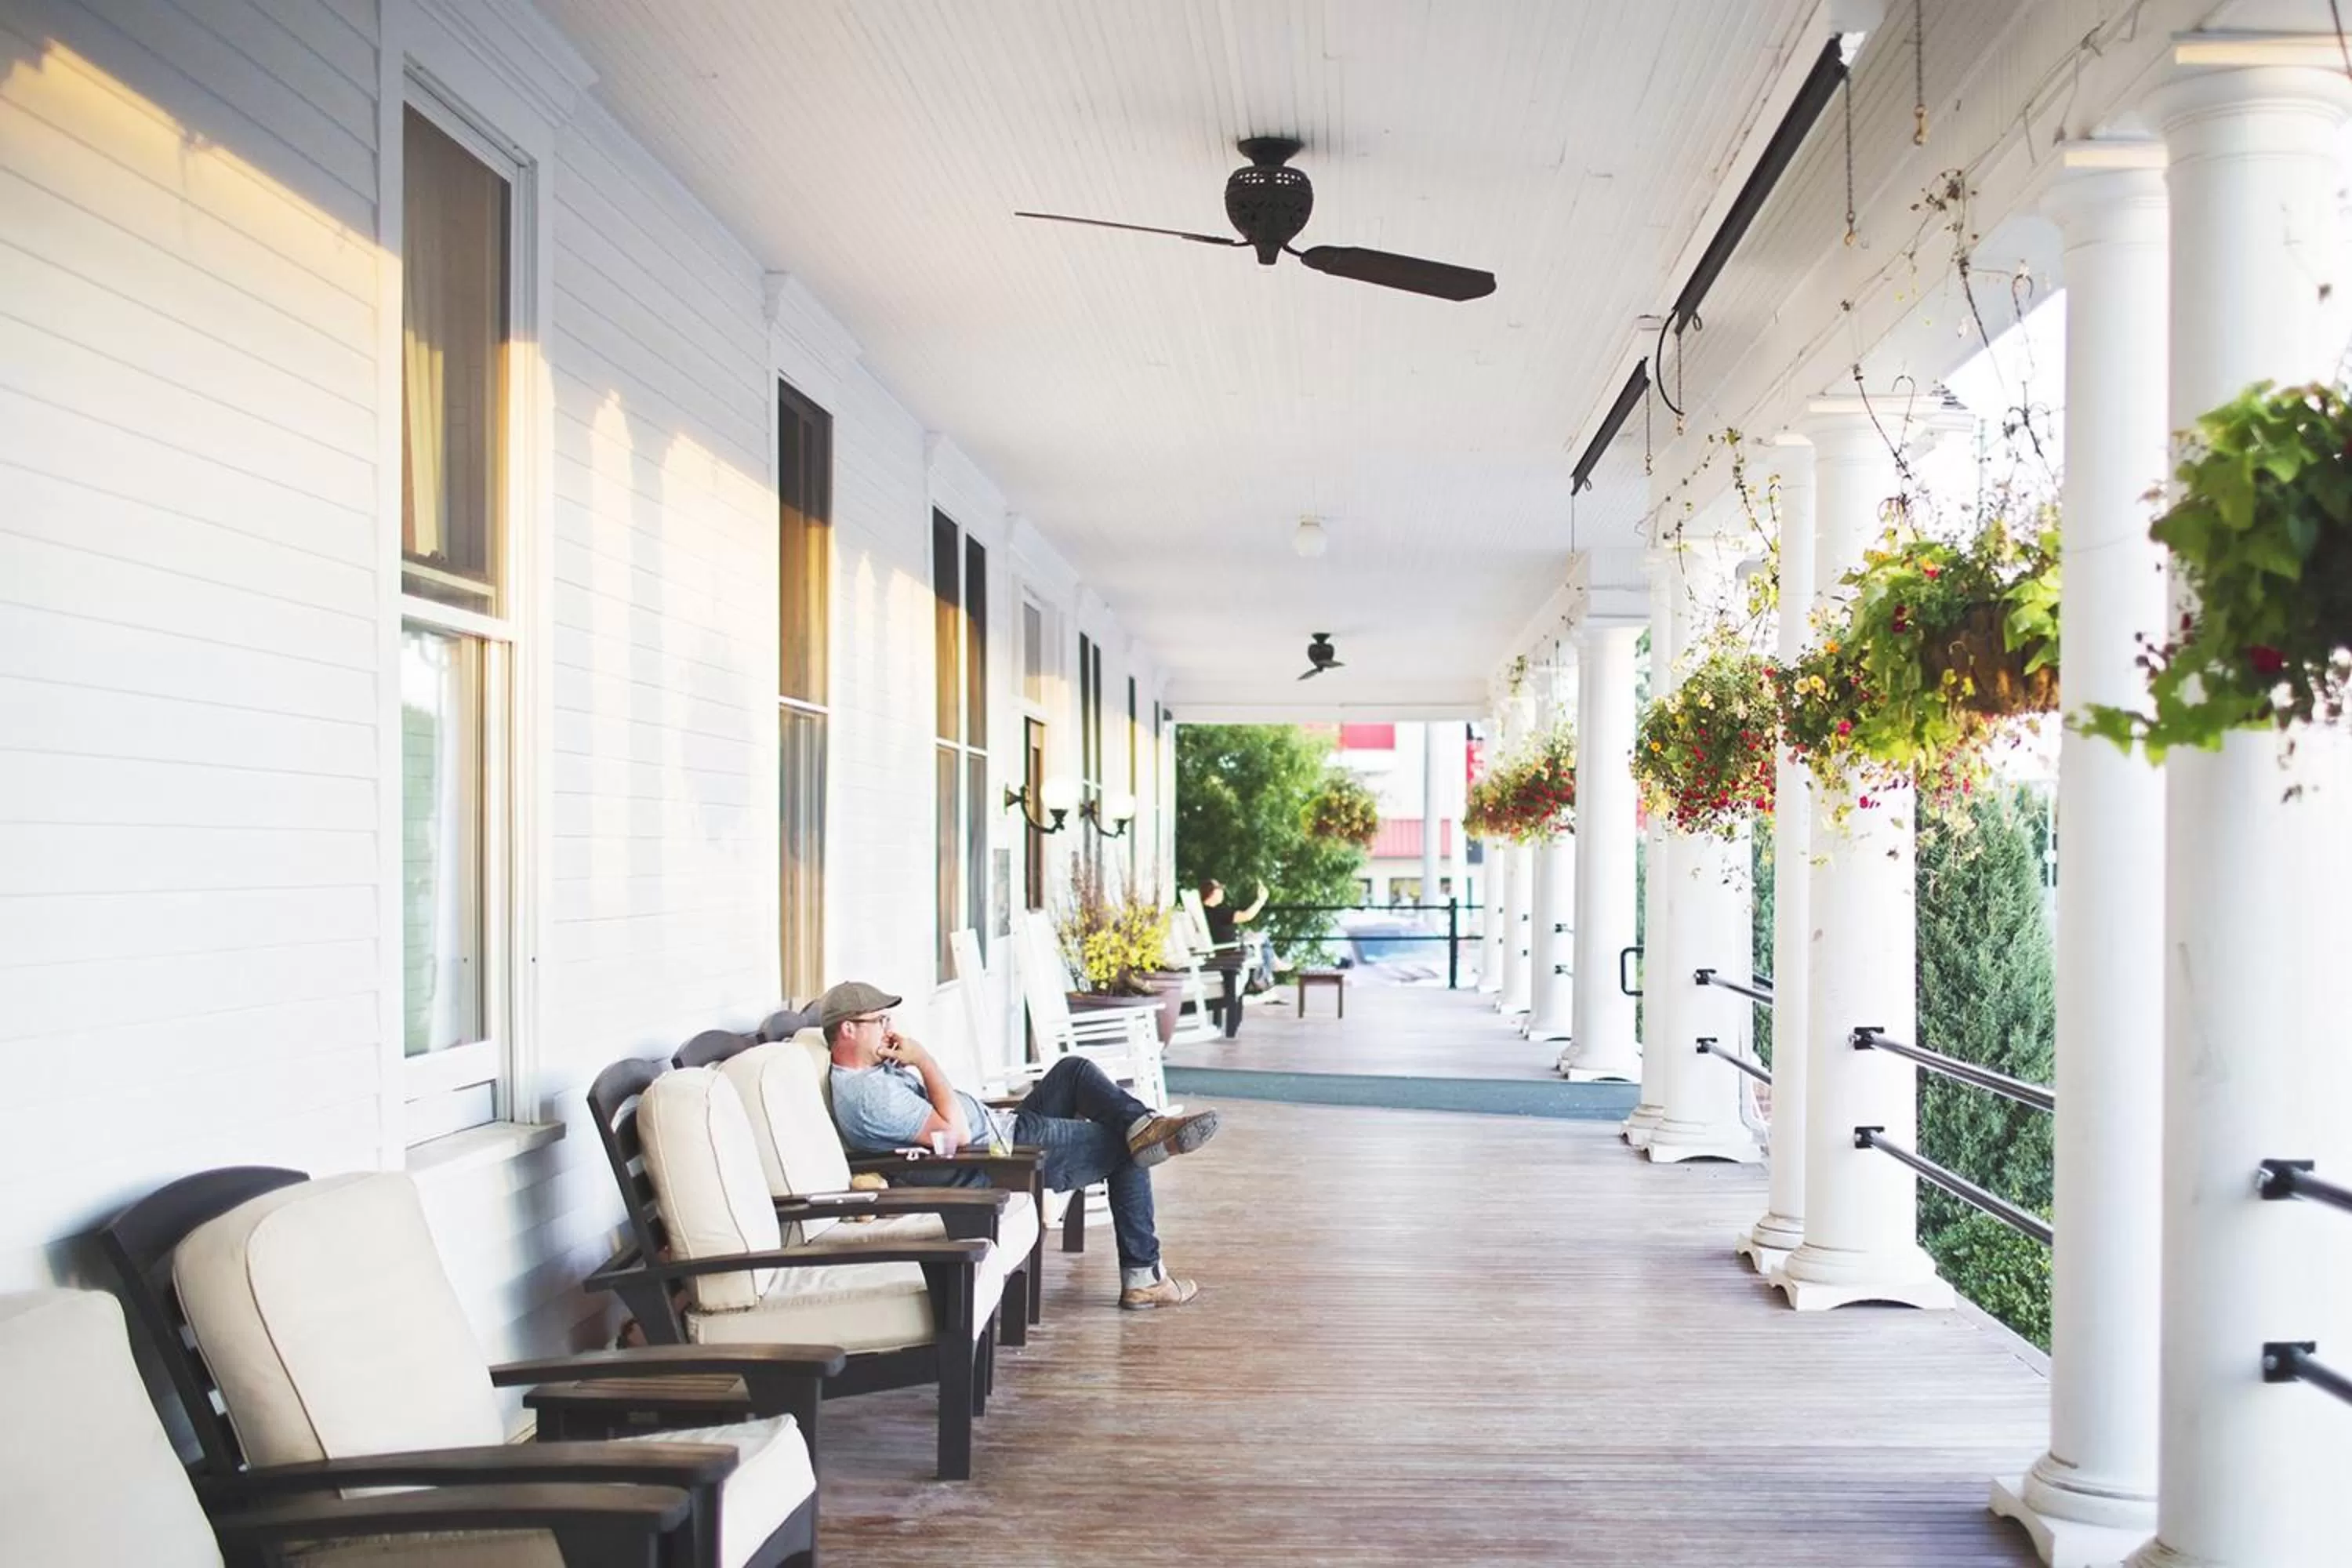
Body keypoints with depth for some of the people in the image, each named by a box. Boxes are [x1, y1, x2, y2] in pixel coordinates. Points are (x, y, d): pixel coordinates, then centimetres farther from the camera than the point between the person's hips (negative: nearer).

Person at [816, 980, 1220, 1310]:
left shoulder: (872, 1069, 5)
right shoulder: (867, 1095, -28)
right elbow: (956, 1131, -30)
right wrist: (924, 1060, -24)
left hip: (1005, 1126, 11)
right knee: (1128, 1157, -2)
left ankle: (1143, 1127, -8)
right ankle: (1142, 1276, 5)